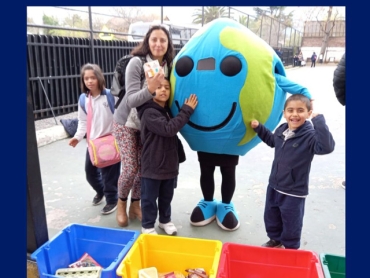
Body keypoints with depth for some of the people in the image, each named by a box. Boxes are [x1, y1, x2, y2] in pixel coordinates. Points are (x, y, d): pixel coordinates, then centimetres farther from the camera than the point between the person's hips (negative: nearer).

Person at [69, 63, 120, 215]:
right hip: (93, 142, 5)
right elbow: (83, 121, 8)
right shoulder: (83, 100, 3)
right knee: (90, 172, 15)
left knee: (109, 173, 2)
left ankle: (112, 199, 22)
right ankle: (100, 191, 43)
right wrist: (78, 136, -4)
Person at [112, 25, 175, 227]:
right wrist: (150, 89, -42)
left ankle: (135, 205, 28)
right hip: (127, 123, -4)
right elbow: (131, 100, -27)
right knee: (130, 168, -5)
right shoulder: (136, 62, -21)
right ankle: (121, 203, 24)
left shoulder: (168, 66, -7)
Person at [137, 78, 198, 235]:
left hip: (169, 164, 8)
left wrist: (177, 157, 19)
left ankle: (165, 220, 39)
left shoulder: (168, 111, 11)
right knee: (149, 198, 9)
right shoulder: (149, 113, -18)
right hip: (152, 166, -8)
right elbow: (169, 129, -30)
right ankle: (147, 226, 26)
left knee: (167, 196, 21)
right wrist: (187, 110, -24)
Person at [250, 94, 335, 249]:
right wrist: (259, 127, 15)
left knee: (291, 225, 14)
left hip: (294, 193, -6)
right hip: (274, 186, 7)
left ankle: (291, 250, 40)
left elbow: (327, 147, -43)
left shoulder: (310, 136, -22)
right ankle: (275, 240, 51)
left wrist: (319, 120, -43)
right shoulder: (281, 130, -2)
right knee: (270, 218, 25)